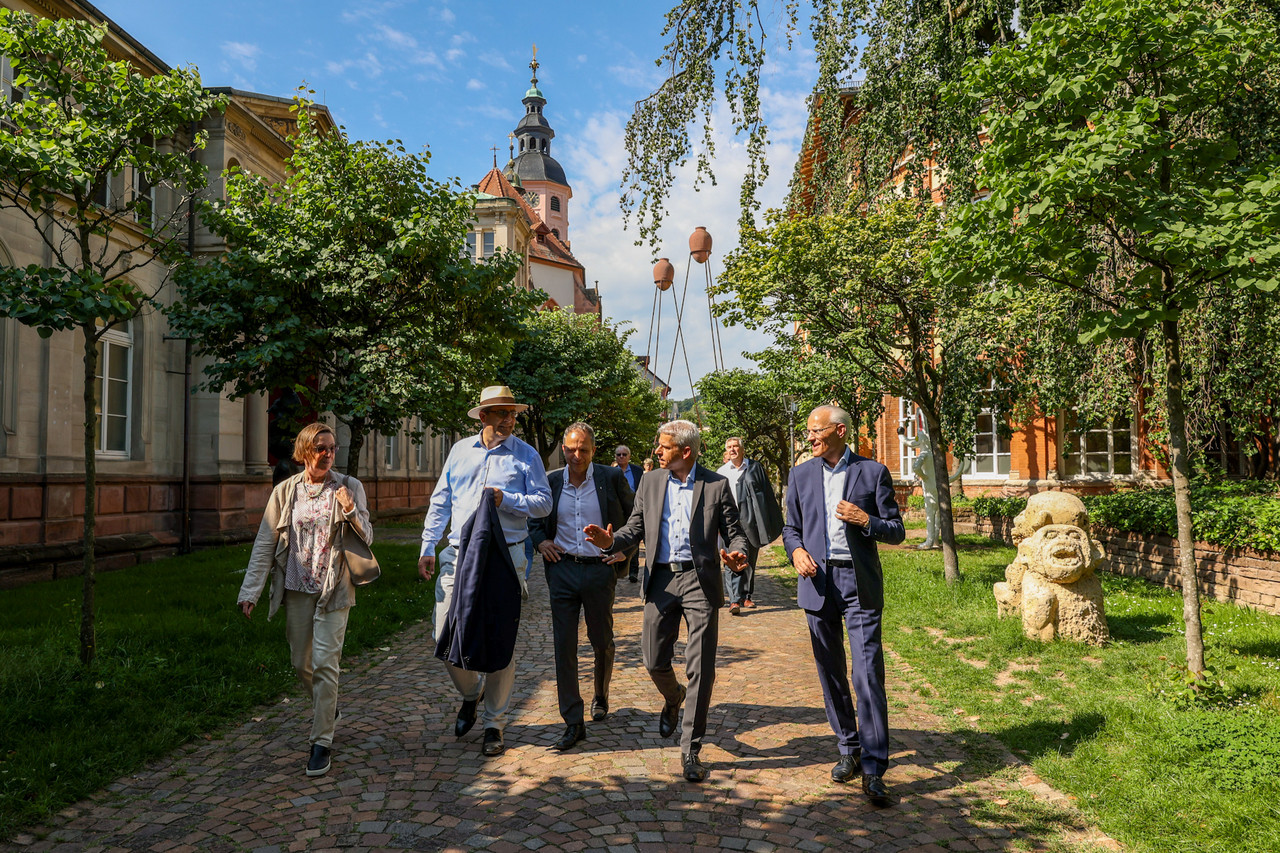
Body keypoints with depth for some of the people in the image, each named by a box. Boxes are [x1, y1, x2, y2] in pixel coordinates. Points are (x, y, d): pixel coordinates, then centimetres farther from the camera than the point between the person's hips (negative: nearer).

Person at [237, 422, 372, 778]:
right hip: (296, 589, 3)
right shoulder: (286, 491, 3)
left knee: (324, 663, -9)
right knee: (301, 663, 13)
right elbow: (264, 544, 4)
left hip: (333, 589, -3)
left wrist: (350, 511, -20)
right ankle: (327, 706, 42)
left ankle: (322, 742, 2)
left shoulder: (349, 487, -2)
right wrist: (250, 591, -2)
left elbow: (367, 538, -1)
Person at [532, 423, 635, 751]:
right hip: (562, 568, 1)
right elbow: (533, 517, 19)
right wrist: (540, 540, 1)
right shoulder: (550, 481, 3)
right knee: (564, 645, -2)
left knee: (602, 642, 14)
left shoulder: (612, 478, -3)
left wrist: (626, 550, -1)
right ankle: (573, 722, 6)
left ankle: (600, 696, 42)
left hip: (599, 569, -1)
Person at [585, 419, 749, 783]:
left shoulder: (716, 484, 1)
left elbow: (734, 532, 1)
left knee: (700, 669, -2)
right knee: (654, 661, 6)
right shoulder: (650, 482, 9)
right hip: (661, 581, 3)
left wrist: (738, 554, -21)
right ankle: (673, 698, 43)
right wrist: (611, 540, -11)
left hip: (700, 580, -3)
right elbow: (635, 529, 9)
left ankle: (690, 750, 12)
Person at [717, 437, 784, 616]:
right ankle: (735, 600, -15)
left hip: (751, 522, 1)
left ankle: (746, 596, 23)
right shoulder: (721, 473, 7)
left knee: (750, 561, 10)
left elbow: (768, 495, 9)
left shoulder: (755, 468, 7)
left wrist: (773, 523, 7)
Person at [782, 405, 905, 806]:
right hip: (818, 581, 4)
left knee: (868, 675, -8)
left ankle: (873, 769, -2)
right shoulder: (802, 474, 9)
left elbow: (897, 532, 2)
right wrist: (796, 550, -6)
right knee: (830, 674, 11)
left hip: (860, 584, -3)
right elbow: (791, 527, 15)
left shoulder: (873, 472, 0)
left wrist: (866, 520, -16)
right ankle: (849, 749, 27)